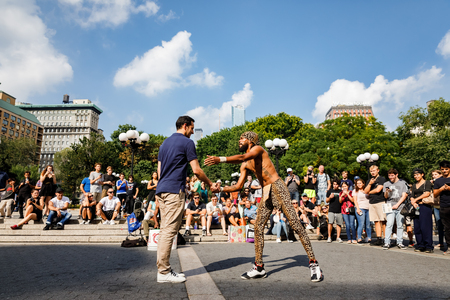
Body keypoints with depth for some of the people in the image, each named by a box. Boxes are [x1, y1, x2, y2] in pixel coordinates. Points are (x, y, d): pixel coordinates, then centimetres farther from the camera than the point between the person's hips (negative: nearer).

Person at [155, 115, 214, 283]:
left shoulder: (165, 142, 20)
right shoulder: (187, 142, -5)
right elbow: (196, 170, -8)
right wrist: (210, 184, 5)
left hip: (161, 190, 9)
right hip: (174, 191, -9)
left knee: (165, 230, 11)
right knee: (169, 231, -7)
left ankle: (164, 269, 15)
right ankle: (164, 272, -3)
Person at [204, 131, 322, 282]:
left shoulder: (258, 149, -5)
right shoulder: (245, 165, 15)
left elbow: (242, 157, -25)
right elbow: (238, 186, 12)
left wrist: (220, 159, -32)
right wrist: (220, 188, 1)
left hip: (278, 187, -8)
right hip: (267, 193, 8)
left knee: (295, 224, -10)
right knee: (258, 227, 1)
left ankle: (313, 264, -3)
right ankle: (259, 268, 9)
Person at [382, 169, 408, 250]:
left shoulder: (402, 183, 9)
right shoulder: (386, 184, 13)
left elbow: (404, 196, 3)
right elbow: (386, 197, 10)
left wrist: (397, 205, -6)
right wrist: (386, 192, -13)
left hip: (400, 207, 0)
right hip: (390, 207, 0)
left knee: (400, 225, 2)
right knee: (389, 225, -8)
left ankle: (400, 242, 10)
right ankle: (387, 243, -7)